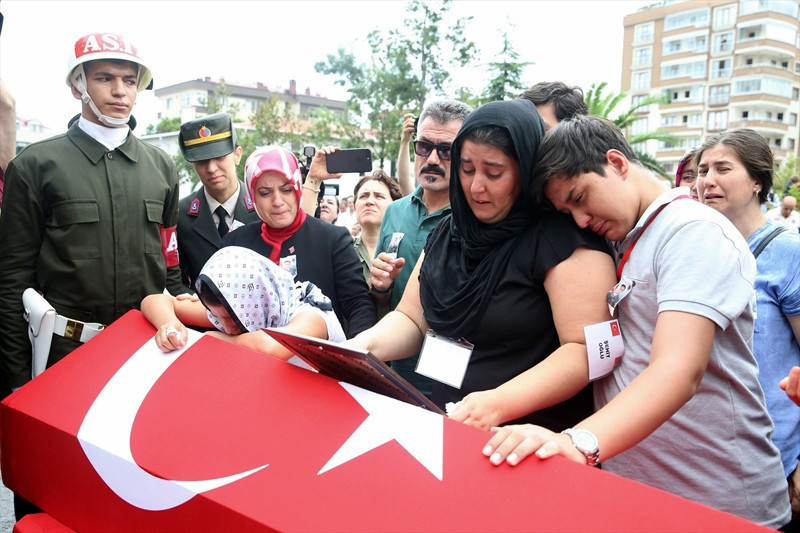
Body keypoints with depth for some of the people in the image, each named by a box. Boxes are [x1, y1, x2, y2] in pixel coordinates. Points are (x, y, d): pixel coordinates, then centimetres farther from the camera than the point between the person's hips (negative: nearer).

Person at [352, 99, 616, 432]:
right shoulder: (448, 232, 10)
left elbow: (587, 350, -17)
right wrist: (363, 346, -9)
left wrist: (500, 402, -28)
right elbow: (411, 318, 11)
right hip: (445, 425, 5)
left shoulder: (562, 239, -11)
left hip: (533, 439, -4)